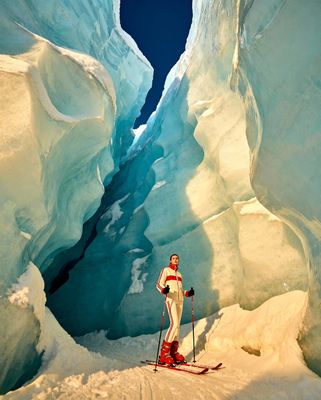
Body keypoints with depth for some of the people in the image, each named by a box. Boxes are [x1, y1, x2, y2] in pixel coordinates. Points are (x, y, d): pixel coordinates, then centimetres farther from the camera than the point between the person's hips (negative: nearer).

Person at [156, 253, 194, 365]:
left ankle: (174, 352, 9)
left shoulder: (179, 274, 23)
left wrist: (188, 293, 4)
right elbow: (159, 284, -4)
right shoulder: (165, 270, 4)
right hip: (170, 299, -7)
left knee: (177, 325, 3)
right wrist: (163, 290, -25)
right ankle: (164, 354, -15)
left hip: (180, 300, 7)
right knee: (174, 324, -19)